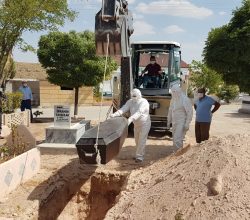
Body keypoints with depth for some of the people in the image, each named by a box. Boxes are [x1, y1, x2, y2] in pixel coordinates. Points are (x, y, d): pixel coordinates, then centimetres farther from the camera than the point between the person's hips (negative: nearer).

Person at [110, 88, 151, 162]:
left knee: (141, 140, -10)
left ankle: (139, 156, -4)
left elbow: (139, 112, -40)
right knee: (137, 140, 15)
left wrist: (130, 119, -55)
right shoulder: (130, 102, -6)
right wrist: (115, 114, -38)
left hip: (145, 124, -7)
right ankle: (141, 154, 32)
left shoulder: (144, 102, -25)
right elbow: (123, 109, -20)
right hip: (136, 124, 7)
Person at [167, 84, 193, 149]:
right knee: (175, 139, 11)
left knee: (177, 140, -14)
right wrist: (168, 121, 19)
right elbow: (170, 111, 20)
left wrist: (187, 124, -17)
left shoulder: (185, 100, -12)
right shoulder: (173, 100, 10)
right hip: (174, 123, 7)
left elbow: (190, 112, -13)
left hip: (182, 123, -7)